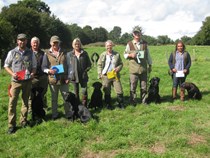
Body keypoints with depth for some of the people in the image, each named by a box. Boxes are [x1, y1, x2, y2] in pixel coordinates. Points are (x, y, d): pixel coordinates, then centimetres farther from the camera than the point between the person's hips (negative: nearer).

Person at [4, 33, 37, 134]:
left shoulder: (30, 53, 6)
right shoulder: (12, 53, 1)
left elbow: (34, 66, 14)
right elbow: (6, 65, 7)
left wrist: (33, 73, -6)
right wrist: (12, 74, -10)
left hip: (27, 81, 2)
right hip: (16, 81, -2)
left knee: (25, 101, 11)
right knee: (12, 102, -5)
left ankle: (23, 121, 24)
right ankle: (11, 125, 1)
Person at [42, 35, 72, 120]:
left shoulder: (64, 53, 5)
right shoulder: (47, 54, 3)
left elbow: (69, 66, 7)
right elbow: (43, 67, 3)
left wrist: (68, 77, -2)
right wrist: (49, 70, -18)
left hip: (64, 79, 1)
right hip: (53, 80, 0)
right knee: (54, 98, 10)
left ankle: (68, 114, 18)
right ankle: (54, 115, 23)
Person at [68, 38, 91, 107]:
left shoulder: (84, 53, 2)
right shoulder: (70, 54, 2)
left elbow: (89, 64, 6)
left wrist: (86, 70, -8)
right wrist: (70, 72, -8)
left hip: (83, 76, -1)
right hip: (74, 76, 1)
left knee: (84, 92, -4)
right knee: (76, 93, 10)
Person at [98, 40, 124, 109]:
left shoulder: (117, 54, 4)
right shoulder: (103, 55, 3)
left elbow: (121, 64, 10)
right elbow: (99, 65, 7)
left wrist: (118, 68, -11)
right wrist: (100, 74, -2)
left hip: (115, 75, 1)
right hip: (106, 76, 0)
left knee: (119, 91, 0)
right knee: (107, 92, 8)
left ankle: (121, 104, 16)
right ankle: (108, 105, 21)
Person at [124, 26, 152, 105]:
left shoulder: (145, 43, 8)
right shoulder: (130, 44, 2)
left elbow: (148, 55, 14)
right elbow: (125, 54, 9)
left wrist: (150, 65, 14)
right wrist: (130, 55, -11)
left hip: (143, 68, 2)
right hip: (133, 69, -2)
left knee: (144, 86, 8)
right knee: (133, 86, 1)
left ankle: (144, 101, 21)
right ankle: (133, 102, 13)